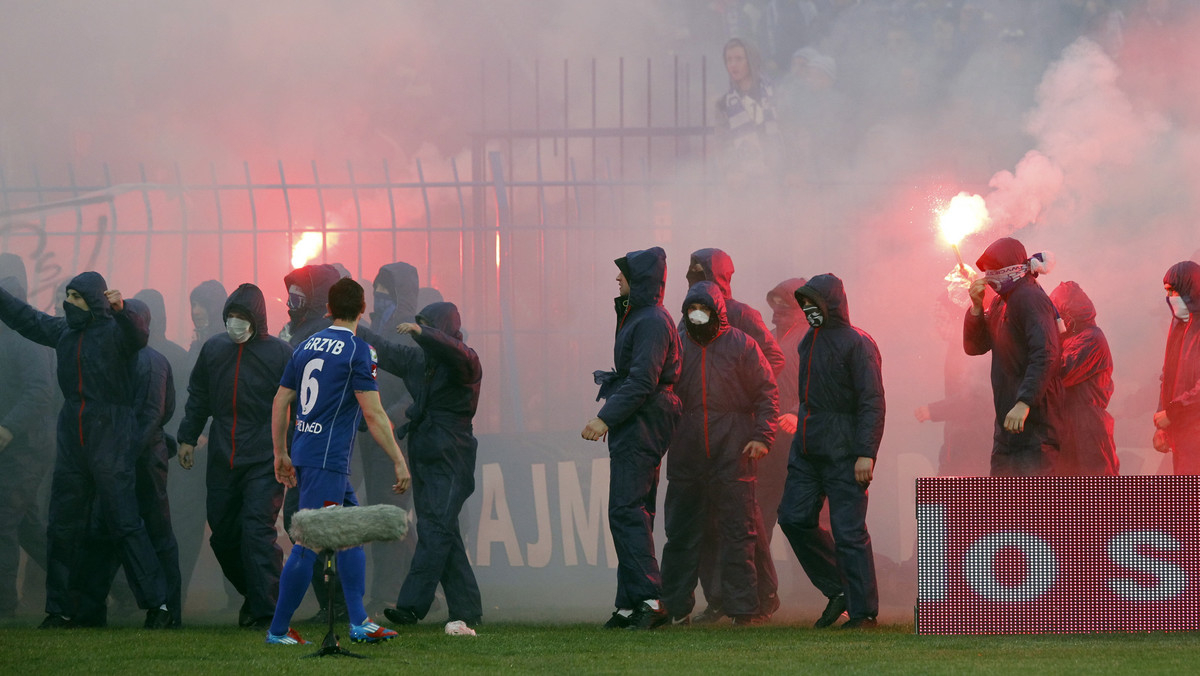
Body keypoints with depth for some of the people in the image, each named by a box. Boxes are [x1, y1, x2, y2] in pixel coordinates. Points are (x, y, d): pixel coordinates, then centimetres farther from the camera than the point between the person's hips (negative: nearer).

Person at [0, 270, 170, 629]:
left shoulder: (115, 329, -7)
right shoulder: (63, 330, 13)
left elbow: (138, 337, -29)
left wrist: (120, 310, -47)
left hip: (110, 438, -7)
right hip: (72, 438, 7)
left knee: (124, 522, -11)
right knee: (61, 527, 8)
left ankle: (156, 603, -9)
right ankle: (59, 609, 16)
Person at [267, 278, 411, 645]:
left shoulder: (307, 346, 11)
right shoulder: (357, 350, -10)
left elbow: (280, 402, 14)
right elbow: (373, 414, -15)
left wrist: (281, 454, 22)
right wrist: (399, 462, -11)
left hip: (304, 453, 8)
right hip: (327, 460, -8)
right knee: (309, 544, -5)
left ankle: (359, 623, 13)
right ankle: (278, 630, -2)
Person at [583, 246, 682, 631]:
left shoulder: (652, 322, -13)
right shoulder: (635, 317, 19)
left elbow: (642, 381, -22)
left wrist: (606, 418, -24)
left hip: (642, 426, -11)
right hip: (631, 427, 11)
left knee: (626, 511, -15)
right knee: (631, 513, 10)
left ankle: (649, 599, -20)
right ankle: (630, 605, 11)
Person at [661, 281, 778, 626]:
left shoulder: (742, 346, 2)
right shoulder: (676, 346, 9)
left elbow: (767, 392, 4)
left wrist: (762, 436, -6)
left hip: (733, 453, -3)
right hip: (686, 452, 3)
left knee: (737, 532, -2)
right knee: (681, 533, 4)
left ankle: (742, 607, 2)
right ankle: (675, 606, 10)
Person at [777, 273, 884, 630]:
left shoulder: (857, 344, -8)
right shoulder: (809, 341, 16)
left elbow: (872, 402, -13)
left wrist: (866, 453, -19)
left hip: (843, 451, -8)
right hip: (807, 447, 8)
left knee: (849, 531, -7)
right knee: (794, 517, 3)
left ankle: (863, 611, -1)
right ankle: (837, 591, 16)